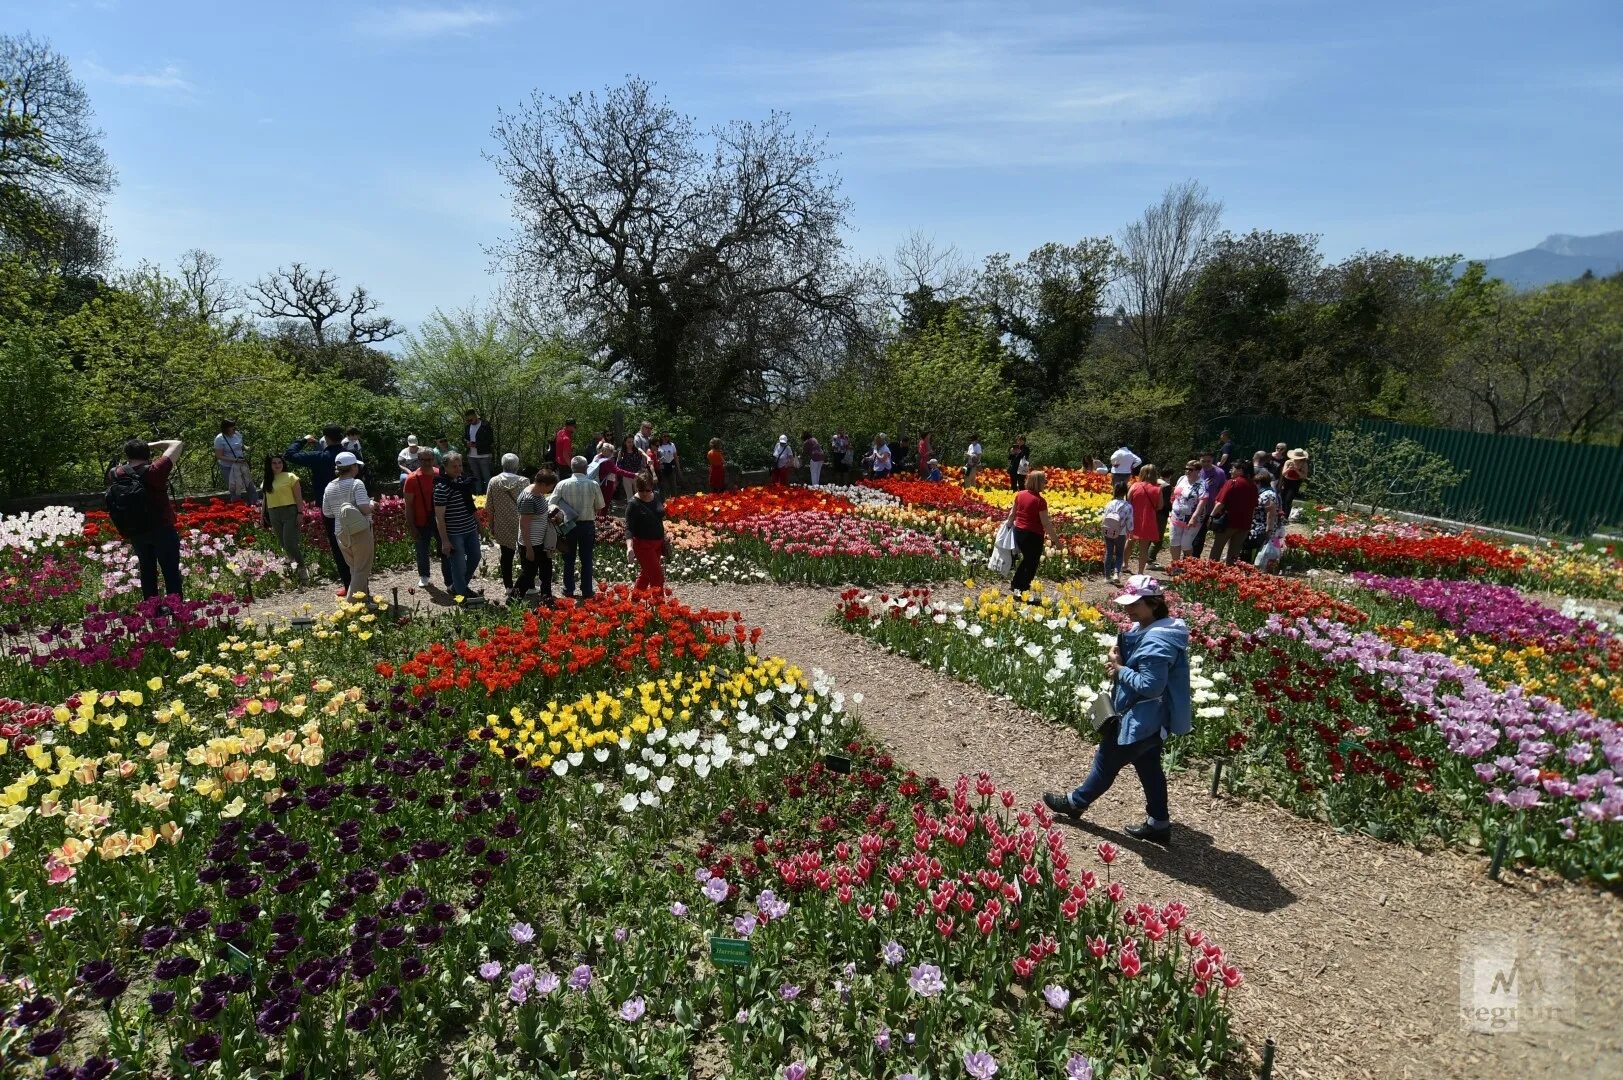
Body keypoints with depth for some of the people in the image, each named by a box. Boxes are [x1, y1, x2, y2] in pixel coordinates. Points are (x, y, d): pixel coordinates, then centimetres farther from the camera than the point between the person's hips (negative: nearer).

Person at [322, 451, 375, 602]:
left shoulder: (329, 487, 5)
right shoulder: (356, 484, -14)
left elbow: (326, 513, 9)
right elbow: (365, 509, -22)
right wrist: (372, 504, -2)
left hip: (341, 533, 6)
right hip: (361, 532, -6)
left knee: (354, 568, 20)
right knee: (362, 570, 1)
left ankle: (364, 595, 31)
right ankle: (353, 602, -1)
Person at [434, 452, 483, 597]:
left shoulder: (463, 479, 2)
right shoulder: (442, 487, -20)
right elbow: (439, 517, -18)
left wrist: (477, 522, 19)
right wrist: (445, 541, -19)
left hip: (471, 529, 8)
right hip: (454, 534, -8)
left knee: (475, 557, 20)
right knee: (459, 565, 4)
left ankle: (458, 586, 40)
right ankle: (462, 593, 24)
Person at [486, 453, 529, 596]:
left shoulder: (493, 482, -4)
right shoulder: (524, 481, -13)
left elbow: (489, 507, 0)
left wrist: (492, 526, 12)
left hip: (502, 527, 2)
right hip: (520, 526, -2)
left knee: (506, 556, 13)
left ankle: (508, 587, 17)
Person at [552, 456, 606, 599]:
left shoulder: (562, 484, -11)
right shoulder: (593, 485, -11)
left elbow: (552, 504, -10)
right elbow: (600, 507, -3)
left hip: (569, 526, 0)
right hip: (588, 525, 0)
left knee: (569, 559, 14)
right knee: (586, 559, 10)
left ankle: (569, 590, 21)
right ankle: (586, 592, 14)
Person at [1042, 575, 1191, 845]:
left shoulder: (1157, 640, -29)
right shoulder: (1151, 629, 3)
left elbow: (1150, 686, -30)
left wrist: (1118, 668, -19)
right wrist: (1119, 664, -2)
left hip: (1143, 719, -10)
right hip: (1152, 718, 10)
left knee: (1107, 762, 10)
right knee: (1148, 767, 20)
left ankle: (1076, 802, 30)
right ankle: (1158, 824, 32)